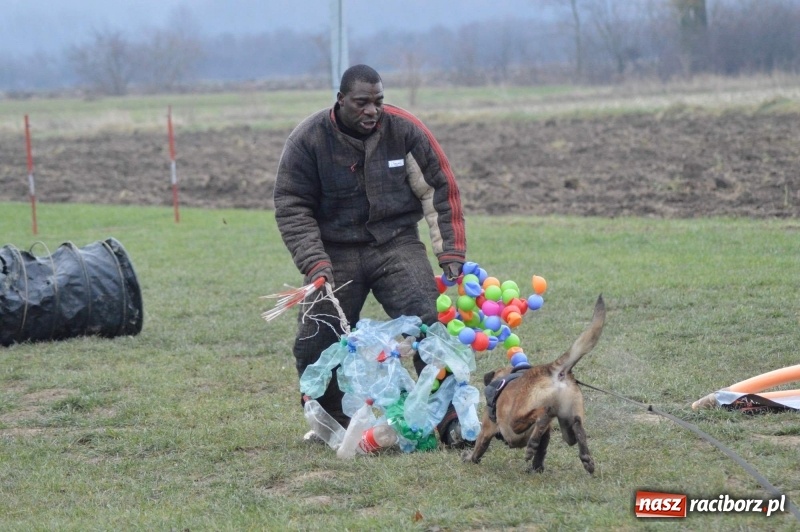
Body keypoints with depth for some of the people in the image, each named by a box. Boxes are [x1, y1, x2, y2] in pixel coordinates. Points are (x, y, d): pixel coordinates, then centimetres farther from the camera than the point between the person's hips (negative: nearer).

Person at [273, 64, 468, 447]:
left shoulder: (404, 129, -8)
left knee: (430, 325, -17)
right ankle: (332, 423, 23)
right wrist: (315, 264, -17)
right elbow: (292, 207, -6)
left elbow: (440, 189, 0)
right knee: (315, 344, -1)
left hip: (397, 245, 0)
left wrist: (450, 251, -5)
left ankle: (450, 420, -10)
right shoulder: (308, 140, -9)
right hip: (335, 252, 0)